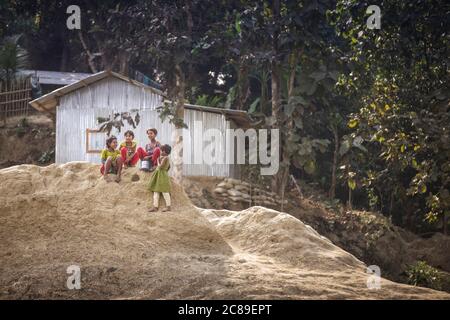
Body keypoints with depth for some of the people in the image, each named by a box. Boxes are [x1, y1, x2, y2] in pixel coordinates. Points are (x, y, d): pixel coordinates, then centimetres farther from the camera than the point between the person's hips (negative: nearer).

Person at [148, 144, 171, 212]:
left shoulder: (165, 158, -16)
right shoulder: (167, 158, 14)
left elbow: (160, 166, -20)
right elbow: (169, 167, 23)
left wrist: (158, 161, -6)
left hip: (162, 176, -10)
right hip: (158, 176, 10)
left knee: (164, 191, -6)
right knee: (156, 191, 8)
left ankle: (168, 206, -1)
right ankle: (155, 206, 8)